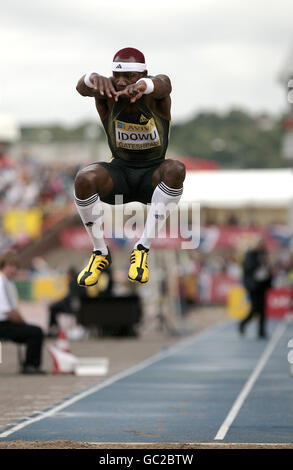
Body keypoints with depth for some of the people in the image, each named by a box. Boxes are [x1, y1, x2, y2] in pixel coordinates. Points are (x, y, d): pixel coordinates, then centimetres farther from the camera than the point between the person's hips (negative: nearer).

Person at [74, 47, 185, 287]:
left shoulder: (155, 95, -19)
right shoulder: (107, 93, -16)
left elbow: (162, 85, -45)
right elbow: (83, 87, -40)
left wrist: (142, 86, -71)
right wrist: (94, 79, -67)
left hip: (152, 177, -1)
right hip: (119, 174, 1)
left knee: (176, 169, -34)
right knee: (84, 179, -31)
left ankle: (142, 249, -26)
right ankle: (100, 253, -11)